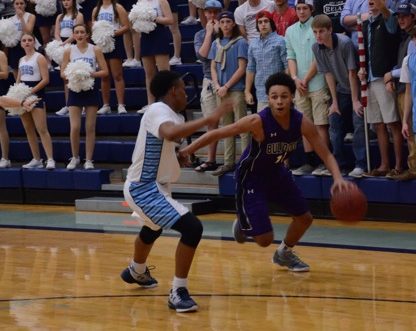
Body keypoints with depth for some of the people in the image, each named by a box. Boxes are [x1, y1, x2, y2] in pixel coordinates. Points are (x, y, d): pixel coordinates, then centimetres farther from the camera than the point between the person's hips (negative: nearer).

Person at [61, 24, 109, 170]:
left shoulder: (95, 50, 1)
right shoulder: (69, 51, 4)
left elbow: (105, 71, -1)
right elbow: (63, 73, 4)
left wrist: (91, 74, -17)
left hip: (91, 90, 0)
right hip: (75, 90, 0)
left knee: (90, 128, 2)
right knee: (74, 127, -6)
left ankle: (88, 160, 8)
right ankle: (75, 157, 13)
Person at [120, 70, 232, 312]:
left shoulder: (170, 114, 8)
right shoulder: (158, 111, -21)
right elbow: (170, 133, -45)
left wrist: (180, 156, 8)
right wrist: (209, 119, -45)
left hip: (147, 186, 11)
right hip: (145, 189, -11)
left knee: (153, 229, 38)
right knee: (192, 227, -22)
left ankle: (137, 272, 65)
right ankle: (178, 292, -17)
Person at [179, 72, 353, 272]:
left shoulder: (302, 123, -20)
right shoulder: (258, 122, -33)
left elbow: (326, 155, -14)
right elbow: (217, 134, -25)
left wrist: (338, 178, -33)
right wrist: (186, 151, -27)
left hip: (276, 173, 6)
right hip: (251, 177, -5)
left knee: (305, 217, 12)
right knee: (265, 239, -9)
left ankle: (284, 254, 41)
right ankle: (243, 222, 27)